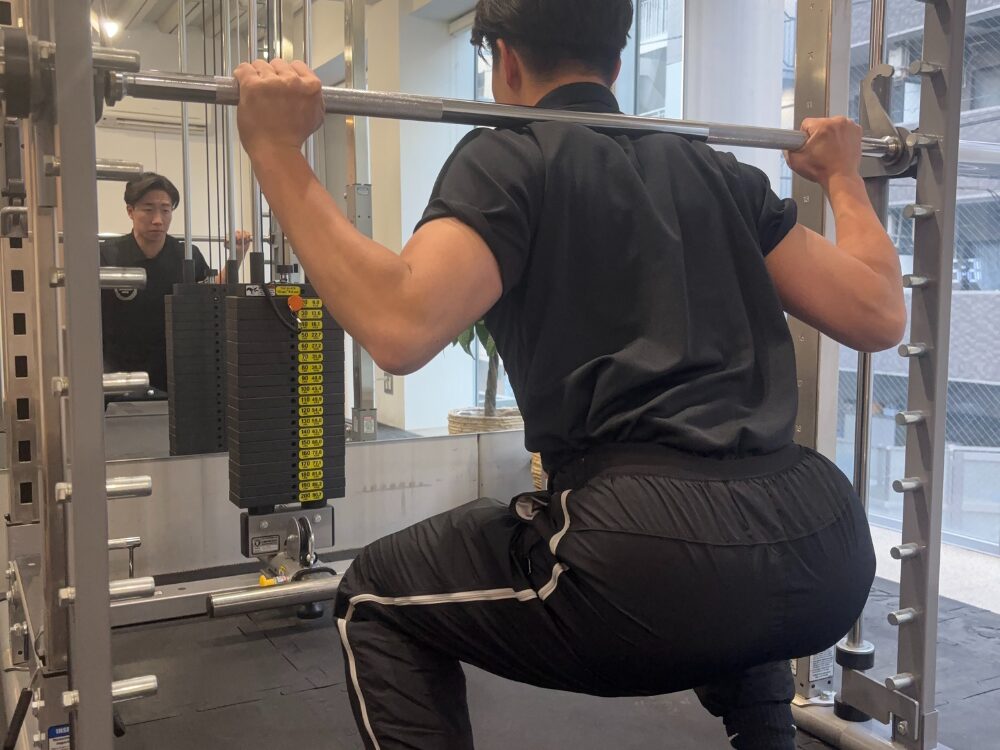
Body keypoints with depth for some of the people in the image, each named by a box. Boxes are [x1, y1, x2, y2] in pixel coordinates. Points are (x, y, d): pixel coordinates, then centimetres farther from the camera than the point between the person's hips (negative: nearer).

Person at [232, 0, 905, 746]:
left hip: (661, 556, -7)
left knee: (379, 601, 18)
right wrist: (843, 174, 35)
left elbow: (402, 326, -15)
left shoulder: (511, 160, 3)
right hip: (826, 556, 7)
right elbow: (879, 316, 19)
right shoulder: (719, 174, 20)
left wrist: (277, 153, -4)